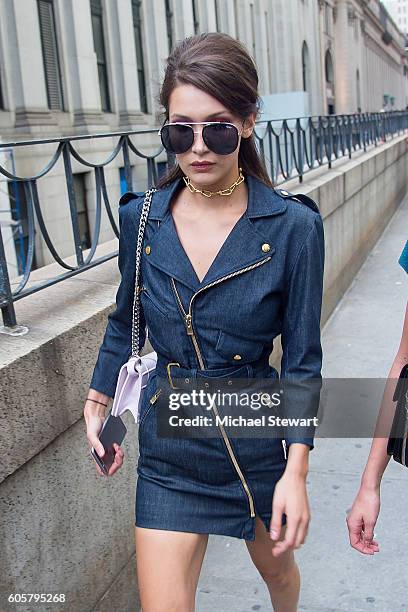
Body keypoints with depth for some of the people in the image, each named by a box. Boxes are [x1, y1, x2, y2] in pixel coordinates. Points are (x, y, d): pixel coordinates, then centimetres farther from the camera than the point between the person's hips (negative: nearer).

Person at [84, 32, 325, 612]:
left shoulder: (293, 226, -15)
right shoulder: (140, 217, -7)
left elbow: (302, 358, -10)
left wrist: (296, 470, -13)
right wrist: (98, 402, 13)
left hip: (256, 441, -1)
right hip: (168, 449, 1)